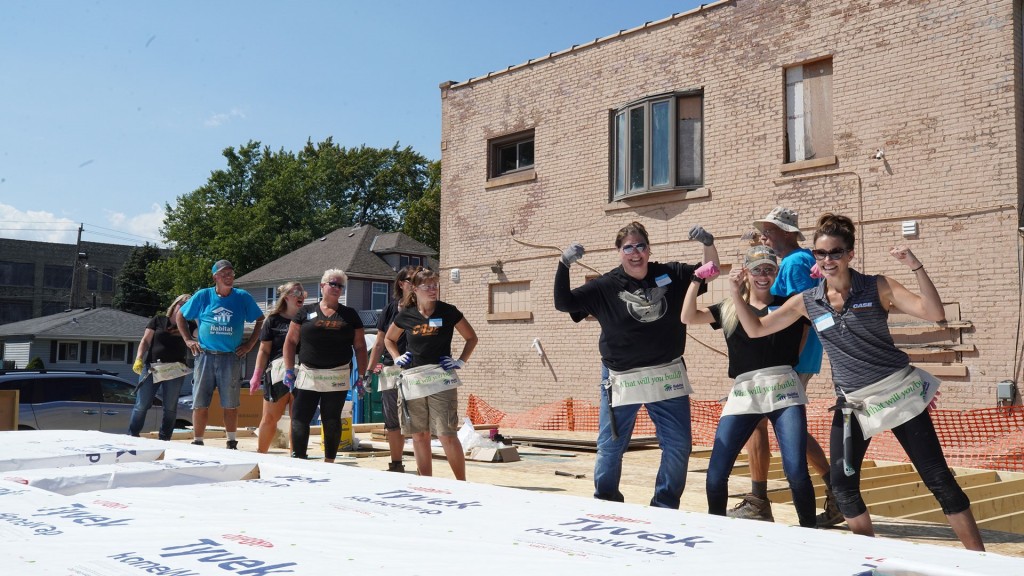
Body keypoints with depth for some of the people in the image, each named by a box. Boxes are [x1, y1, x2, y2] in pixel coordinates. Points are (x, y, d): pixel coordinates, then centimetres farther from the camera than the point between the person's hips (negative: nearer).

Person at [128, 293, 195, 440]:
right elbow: (145, 341, 6)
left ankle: (164, 440, 9)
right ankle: (131, 436, 5)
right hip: (151, 367, -1)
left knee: (170, 408, 3)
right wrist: (139, 359, -9)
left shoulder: (189, 327, 12)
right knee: (142, 405, -2)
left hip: (175, 371, 1)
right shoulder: (158, 320, 10)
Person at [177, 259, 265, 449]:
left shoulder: (243, 297, 3)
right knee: (200, 404, 2)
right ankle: (197, 443, 12)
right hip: (205, 356, 0)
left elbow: (261, 320, 11)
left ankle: (232, 444, 15)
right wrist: (188, 340, 6)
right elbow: (180, 316, 14)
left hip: (231, 358, 0)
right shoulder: (203, 296, 3)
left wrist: (250, 344, 3)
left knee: (230, 404, 4)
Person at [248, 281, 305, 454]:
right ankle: (260, 453, 17)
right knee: (270, 417, 2)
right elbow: (264, 351, 4)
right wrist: (257, 375, -4)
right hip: (277, 372, -2)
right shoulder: (274, 320, 5)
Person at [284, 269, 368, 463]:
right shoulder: (305, 312, 7)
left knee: (332, 421, 6)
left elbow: (360, 347, 8)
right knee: (299, 419, -4)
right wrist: (289, 369, 0)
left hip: (338, 378, 0)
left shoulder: (350, 315, 9)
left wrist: (362, 375, 2)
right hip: (307, 375, 0)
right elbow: (291, 341, 8)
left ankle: (329, 463, 16)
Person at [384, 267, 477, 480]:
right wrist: (397, 358, 8)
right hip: (413, 380, 3)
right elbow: (389, 339, 22)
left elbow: (471, 338, 10)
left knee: (447, 435, -7)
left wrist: (460, 362, 0)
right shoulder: (406, 315, 3)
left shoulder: (448, 312, -2)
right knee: (419, 436, 7)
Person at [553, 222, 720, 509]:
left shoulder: (672, 274, 2)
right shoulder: (605, 286, -5)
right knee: (610, 447, 6)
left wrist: (708, 243, -8)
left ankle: (665, 508, 22)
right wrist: (563, 265, -20)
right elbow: (563, 303, -6)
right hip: (621, 379, -2)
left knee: (679, 446, 5)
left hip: (668, 376, 2)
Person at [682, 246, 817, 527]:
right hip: (743, 394, 2)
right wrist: (697, 279, -1)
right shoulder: (729, 308, 13)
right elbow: (688, 317, 5)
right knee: (716, 473, -2)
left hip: (784, 391, -2)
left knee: (796, 470, -11)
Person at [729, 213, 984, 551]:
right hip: (853, 403, 3)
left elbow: (934, 314, -16)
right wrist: (736, 296, -9)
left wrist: (916, 267, -27)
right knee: (842, 485, 2)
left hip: (899, 391, -3)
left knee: (938, 478, 0)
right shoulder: (806, 302, 1)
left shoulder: (877, 287, -7)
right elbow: (756, 329, 6)